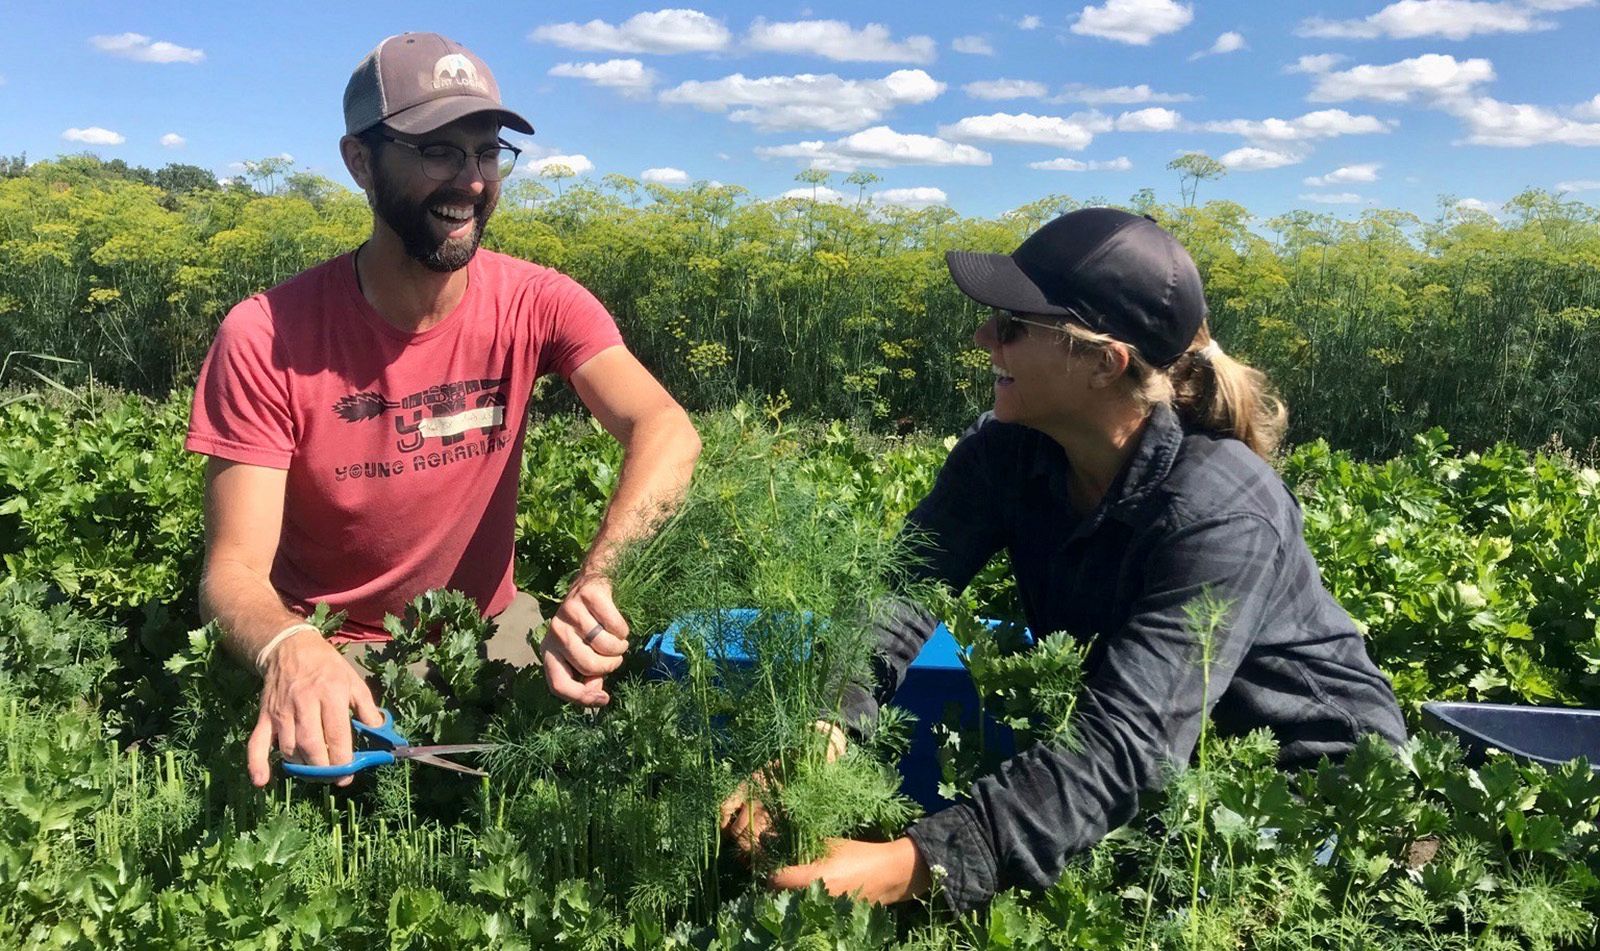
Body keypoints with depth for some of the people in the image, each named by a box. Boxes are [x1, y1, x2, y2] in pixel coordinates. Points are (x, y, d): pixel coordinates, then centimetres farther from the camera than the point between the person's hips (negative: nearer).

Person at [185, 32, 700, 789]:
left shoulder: (537, 305, -14)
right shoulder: (265, 339, -19)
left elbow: (666, 430, -30)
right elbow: (234, 570, -21)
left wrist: (598, 576, -50)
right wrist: (289, 648, -46)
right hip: (328, 653, -2)